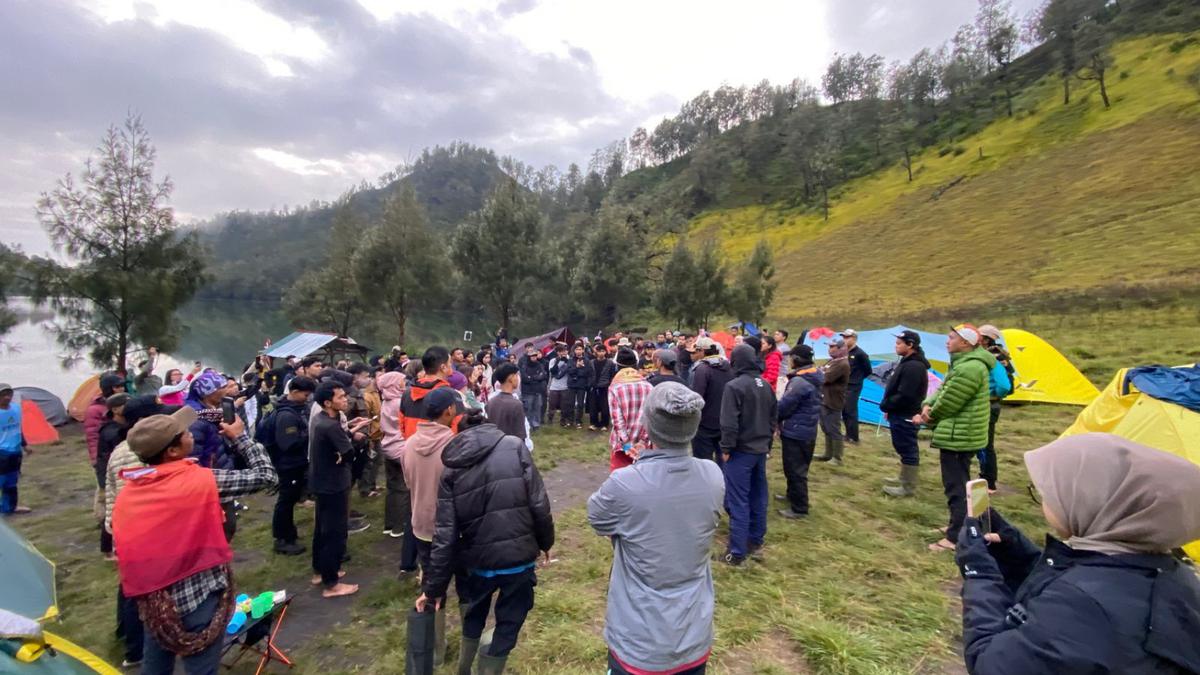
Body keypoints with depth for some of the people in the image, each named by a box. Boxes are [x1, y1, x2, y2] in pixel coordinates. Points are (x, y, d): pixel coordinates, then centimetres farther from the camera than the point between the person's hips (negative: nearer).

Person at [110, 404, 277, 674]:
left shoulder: (126, 494, -2)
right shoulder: (202, 480, -20)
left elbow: (121, 551, 6)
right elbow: (266, 476, -12)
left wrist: (143, 591, 20)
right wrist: (240, 437, -1)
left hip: (153, 600, 6)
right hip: (199, 597, -6)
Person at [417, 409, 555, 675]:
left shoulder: (452, 467, 1)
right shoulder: (515, 446, -4)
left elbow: (445, 535, -2)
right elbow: (538, 503, -9)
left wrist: (434, 588, 7)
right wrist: (546, 542, 7)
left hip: (477, 560, 3)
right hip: (520, 556, -2)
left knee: (473, 615, 31)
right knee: (508, 623, 19)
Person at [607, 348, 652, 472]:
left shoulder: (614, 388, -8)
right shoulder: (649, 387, -1)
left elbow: (617, 420, -13)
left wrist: (626, 445, -11)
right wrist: (643, 441, -5)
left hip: (621, 443, -2)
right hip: (643, 444, 2)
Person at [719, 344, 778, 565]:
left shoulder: (734, 386, -18)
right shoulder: (766, 385, 5)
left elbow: (729, 422, -20)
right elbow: (774, 416, 14)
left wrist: (726, 448, -9)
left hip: (741, 450, -7)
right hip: (761, 449, 7)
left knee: (738, 501, -2)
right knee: (758, 497, 16)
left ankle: (737, 552, 3)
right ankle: (755, 542, 28)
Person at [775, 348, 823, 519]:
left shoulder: (798, 381, -25)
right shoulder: (814, 378, 6)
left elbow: (784, 406, -20)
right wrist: (782, 422, 10)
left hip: (795, 432, -10)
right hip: (808, 430, 10)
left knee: (794, 470, 1)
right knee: (798, 467, 23)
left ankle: (799, 508, 10)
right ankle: (792, 495, 39)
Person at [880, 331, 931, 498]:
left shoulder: (914, 366, -21)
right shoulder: (907, 362, 13)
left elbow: (904, 396, -26)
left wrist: (885, 405, -12)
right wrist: (889, 407, 9)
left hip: (905, 416, -11)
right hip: (901, 414, 11)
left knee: (908, 450, -2)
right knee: (904, 448, 20)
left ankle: (908, 487, 6)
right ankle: (905, 479, 33)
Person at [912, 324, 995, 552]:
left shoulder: (969, 369, -23)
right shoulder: (964, 363, 13)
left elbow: (947, 404, -19)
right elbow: (942, 390, 13)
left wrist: (928, 417, -2)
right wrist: (927, 406, -5)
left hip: (959, 436, -11)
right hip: (960, 435, 11)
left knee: (955, 486, -5)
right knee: (960, 483, 20)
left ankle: (956, 537, 2)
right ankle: (960, 525, 33)